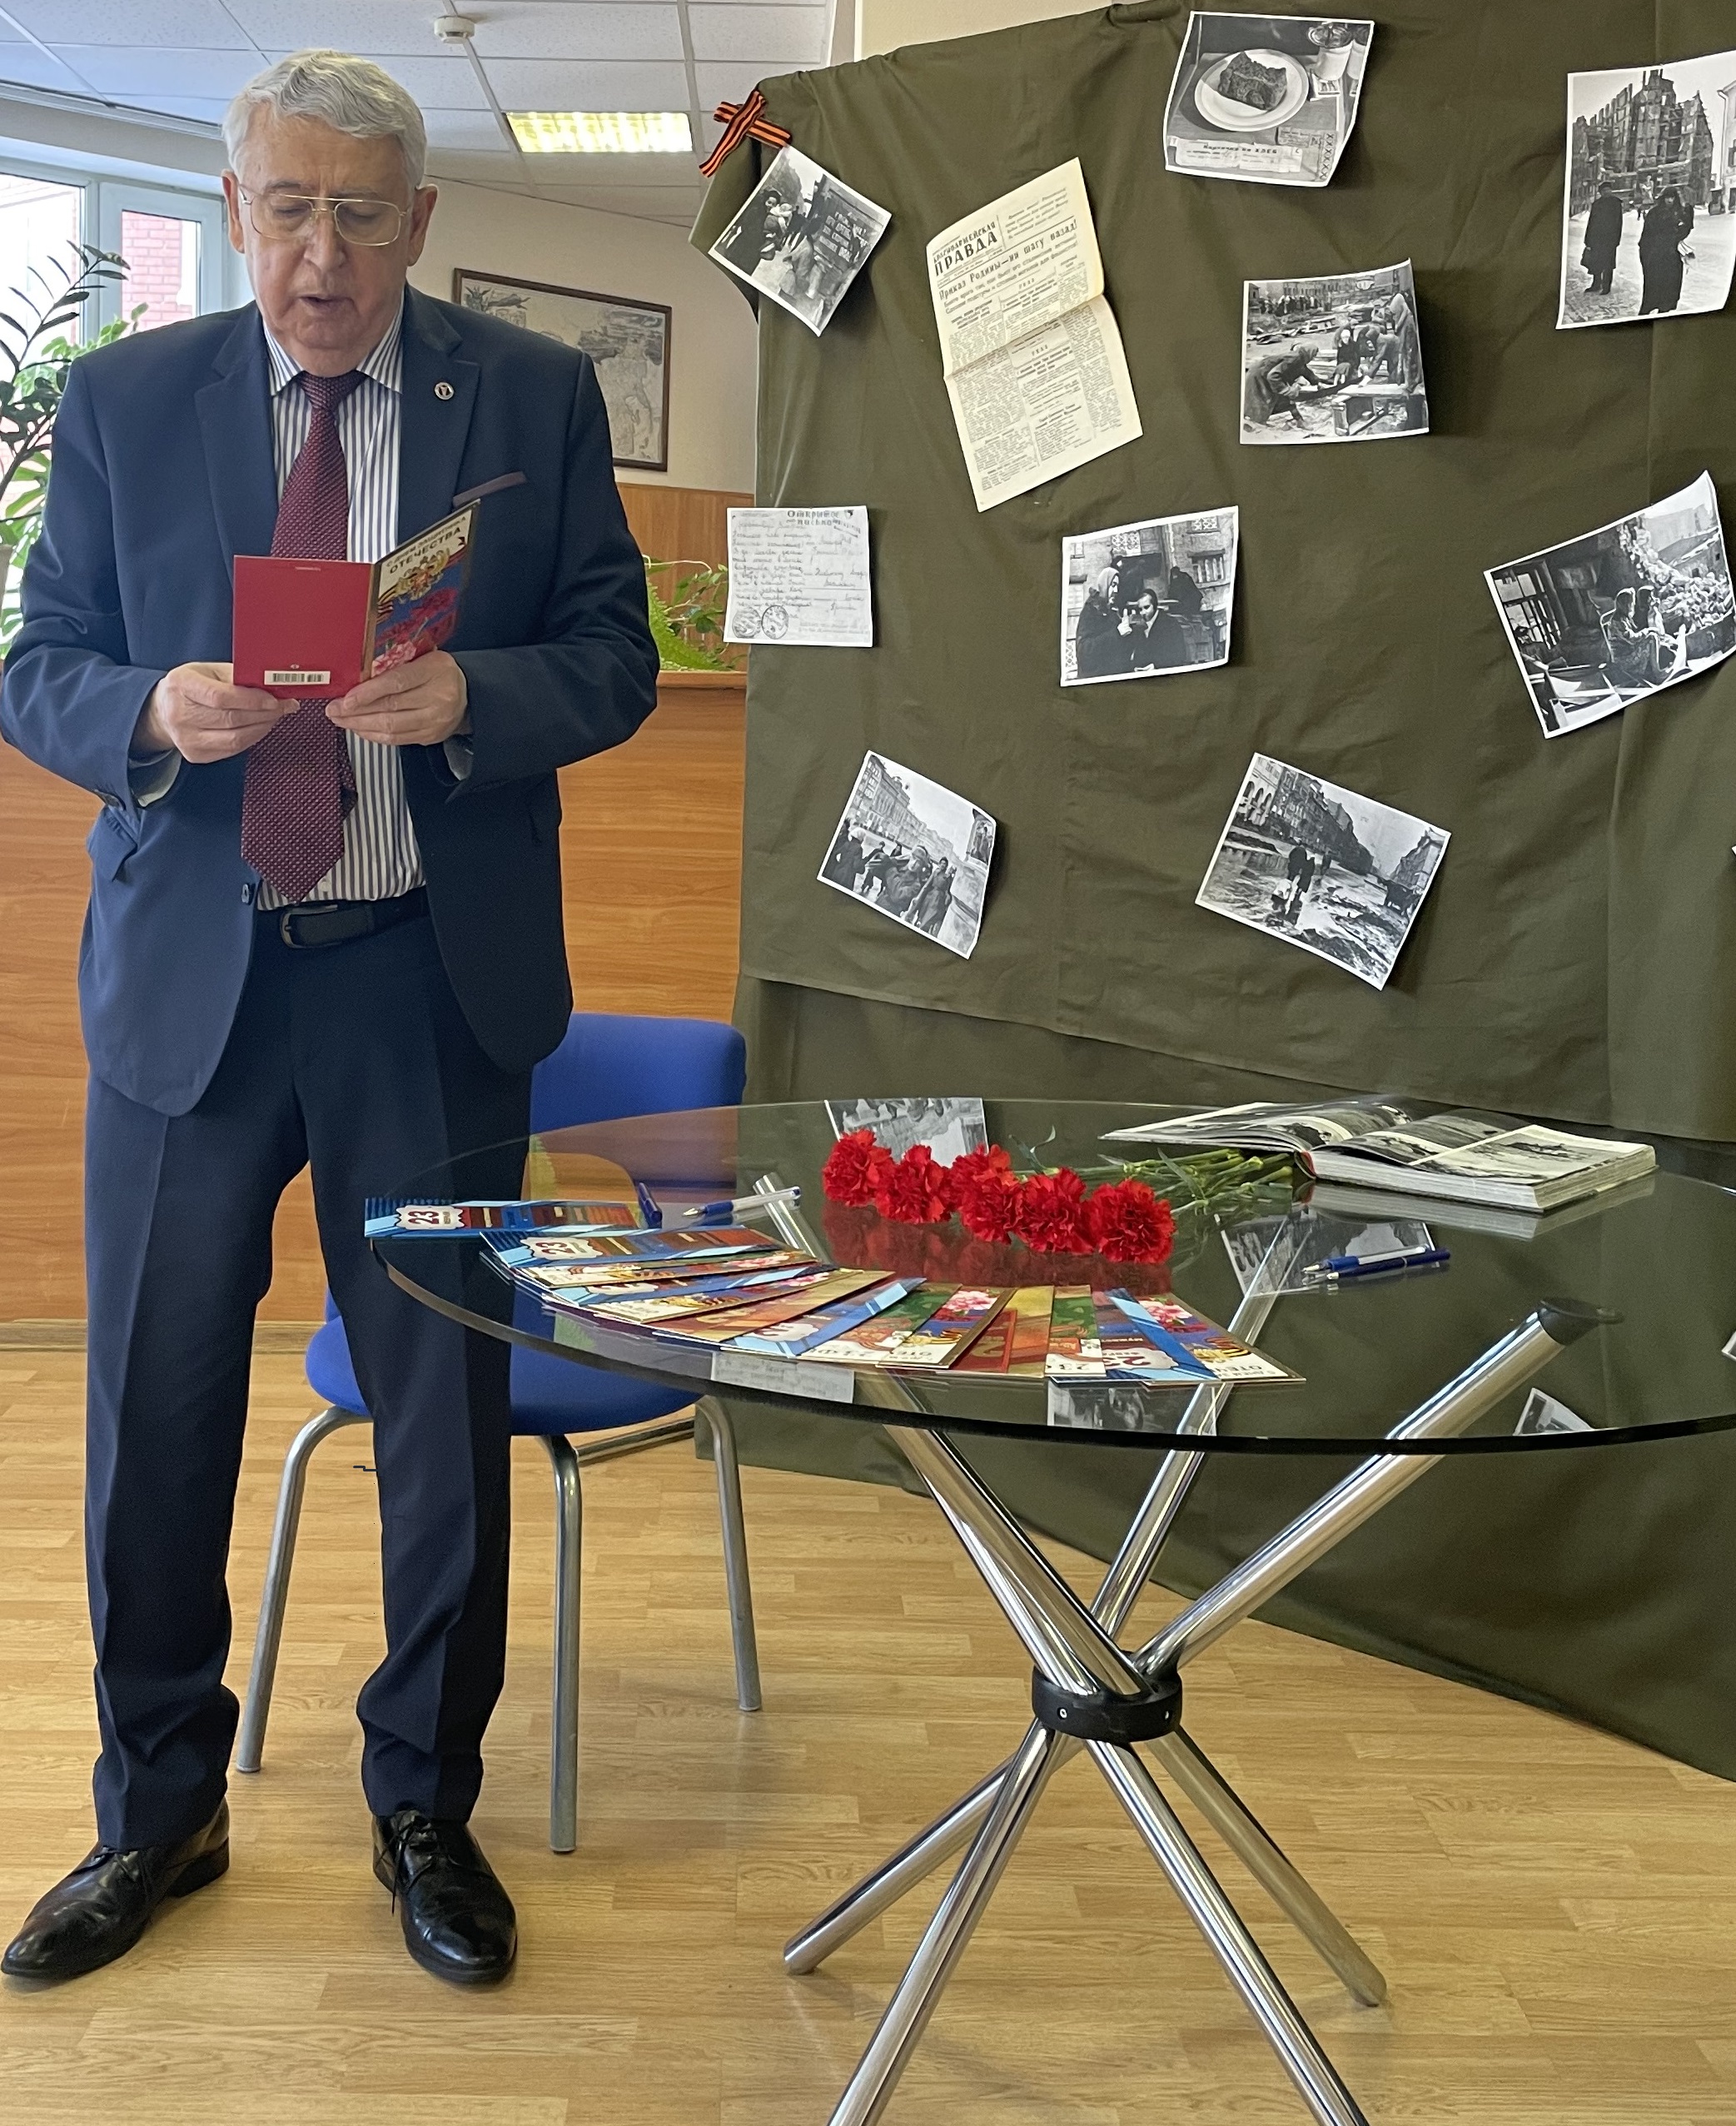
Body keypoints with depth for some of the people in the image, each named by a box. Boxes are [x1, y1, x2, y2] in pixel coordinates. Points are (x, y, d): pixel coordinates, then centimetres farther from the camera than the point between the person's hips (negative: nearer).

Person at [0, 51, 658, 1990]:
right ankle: (159, 1812, 30)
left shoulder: (534, 399, 4)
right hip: (186, 972, 1)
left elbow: (613, 660, 1)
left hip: (434, 978, -1)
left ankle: (425, 1811, 28)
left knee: (448, 1414, 8)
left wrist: (467, 699, -19)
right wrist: (156, 715, -16)